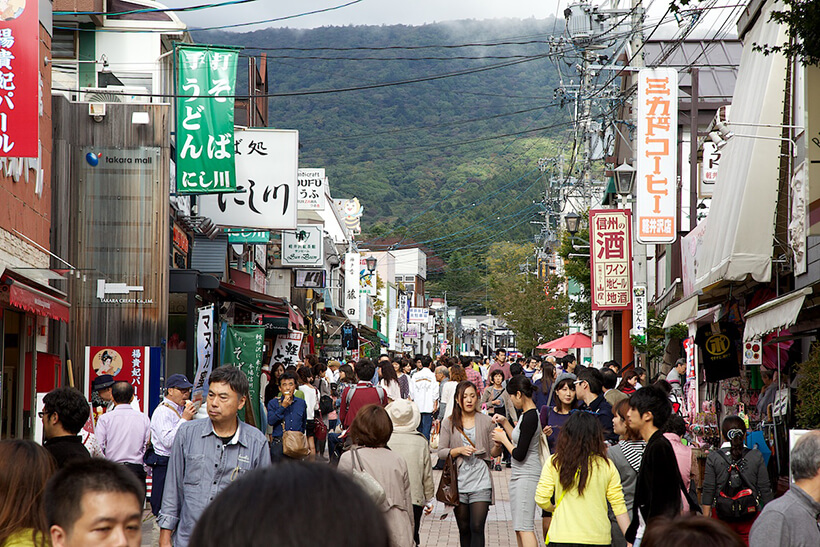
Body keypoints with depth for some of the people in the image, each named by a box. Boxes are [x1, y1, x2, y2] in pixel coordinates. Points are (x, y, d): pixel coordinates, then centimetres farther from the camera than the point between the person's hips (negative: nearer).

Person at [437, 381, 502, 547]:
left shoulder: (486, 421, 5)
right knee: (464, 529, 10)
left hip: (481, 482, -1)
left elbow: (493, 453, 6)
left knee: (477, 527, -10)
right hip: (458, 482, 2)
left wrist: (498, 446, -16)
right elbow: (441, 452, 1)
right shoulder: (449, 423, 5)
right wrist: (460, 450, -14)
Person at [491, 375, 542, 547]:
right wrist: (504, 422, 18)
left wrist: (503, 439, -7)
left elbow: (519, 454, -21)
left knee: (525, 527, -13)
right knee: (519, 527, 15)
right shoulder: (527, 414, 10)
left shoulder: (530, 418, -20)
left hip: (527, 476, -11)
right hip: (519, 475, 11)